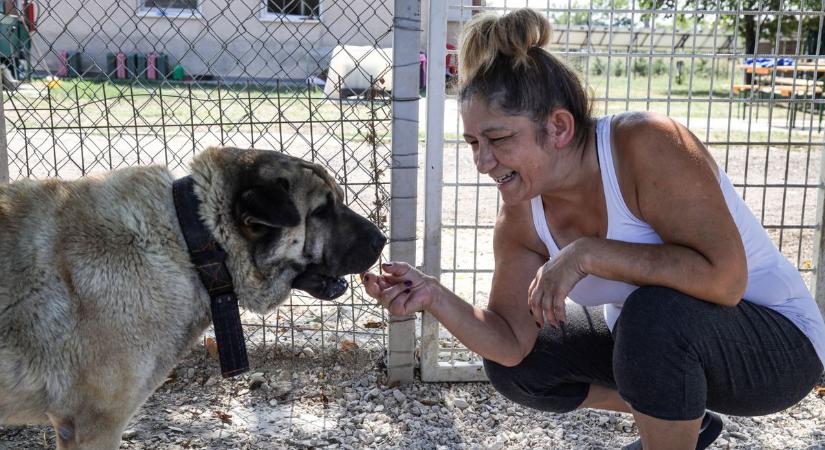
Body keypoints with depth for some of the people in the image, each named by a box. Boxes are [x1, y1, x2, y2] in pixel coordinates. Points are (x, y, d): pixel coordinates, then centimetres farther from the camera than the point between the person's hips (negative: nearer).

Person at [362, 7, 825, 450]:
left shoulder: (648, 145, -29)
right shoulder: (522, 218, -9)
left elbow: (723, 277, -37)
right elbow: (512, 342, -8)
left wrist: (587, 254, -36)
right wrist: (436, 297, -24)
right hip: (656, 337, 7)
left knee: (656, 310, -37)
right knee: (512, 367, 2)